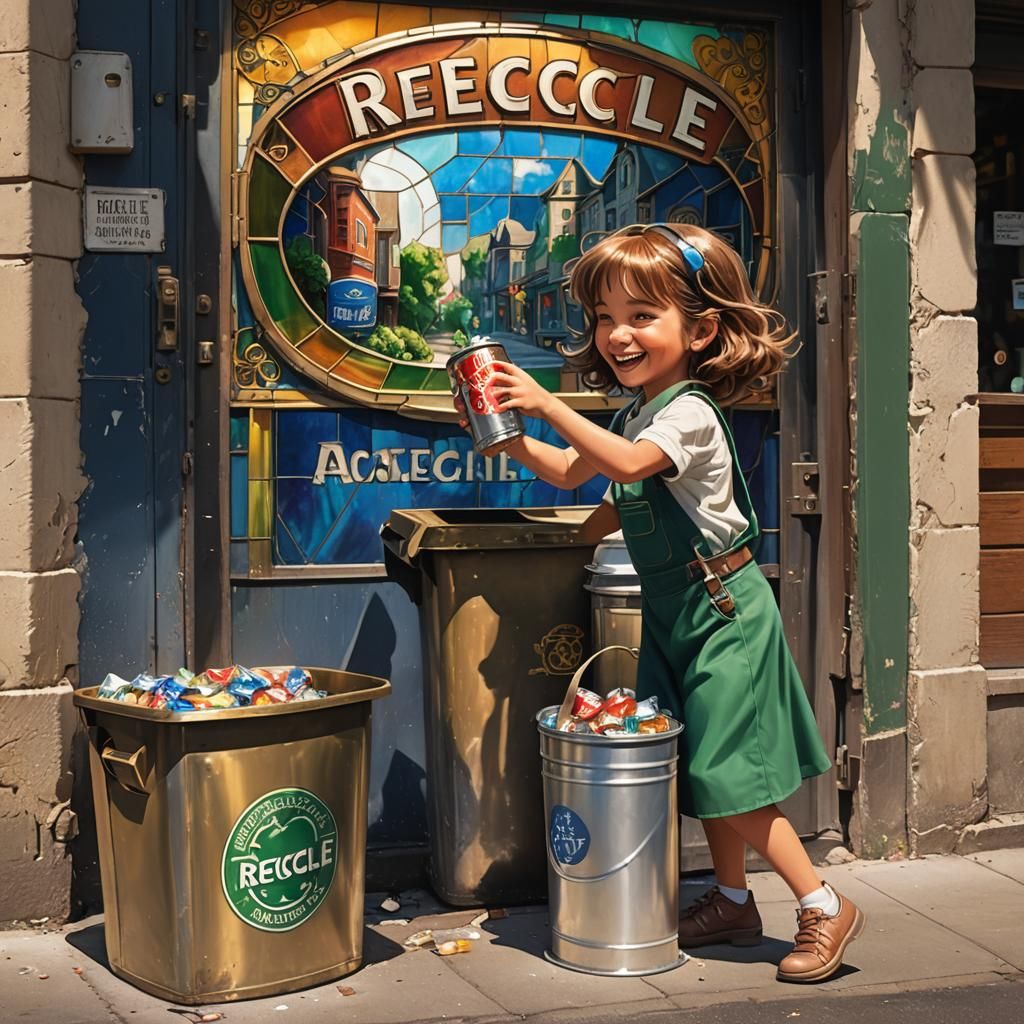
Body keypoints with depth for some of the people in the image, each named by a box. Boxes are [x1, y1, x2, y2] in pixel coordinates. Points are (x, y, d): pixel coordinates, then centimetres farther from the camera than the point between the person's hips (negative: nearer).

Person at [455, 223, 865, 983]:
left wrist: (548, 404, -35)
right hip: (674, 612, 9)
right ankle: (732, 902, 28)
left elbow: (626, 465, -37)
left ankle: (825, 907, 7)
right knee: (699, 771, 14)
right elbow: (569, 472, 20)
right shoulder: (635, 416, 9)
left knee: (728, 775, -5)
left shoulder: (689, 413, -19)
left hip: (723, 608, -9)